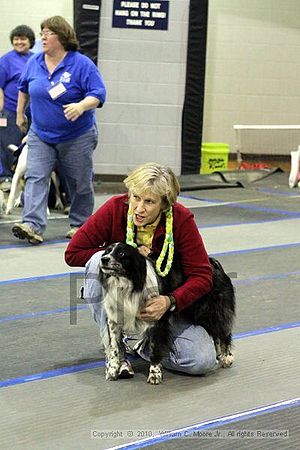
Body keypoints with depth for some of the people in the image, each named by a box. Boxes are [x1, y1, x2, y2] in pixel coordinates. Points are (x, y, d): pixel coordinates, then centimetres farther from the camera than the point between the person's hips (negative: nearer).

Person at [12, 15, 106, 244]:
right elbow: (24, 88, 20)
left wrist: (81, 106, -34)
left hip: (76, 137, -3)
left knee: (80, 183, 9)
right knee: (35, 178, -13)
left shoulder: (82, 64, -13)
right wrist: (20, 113, 24)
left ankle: (80, 224, 27)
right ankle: (33, 226, -22)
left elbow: (98, 94, -17)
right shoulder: (35, 62, 2)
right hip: (41, 135, 3)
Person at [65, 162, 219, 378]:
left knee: (202, 360, -22)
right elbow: (73, 253, -15)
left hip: (161, 302, 0)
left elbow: (201, 276, -16)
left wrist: (169, 302, -34)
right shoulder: (115, 209, -19)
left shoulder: (181, 219, -19)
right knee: (99, 261, -32)